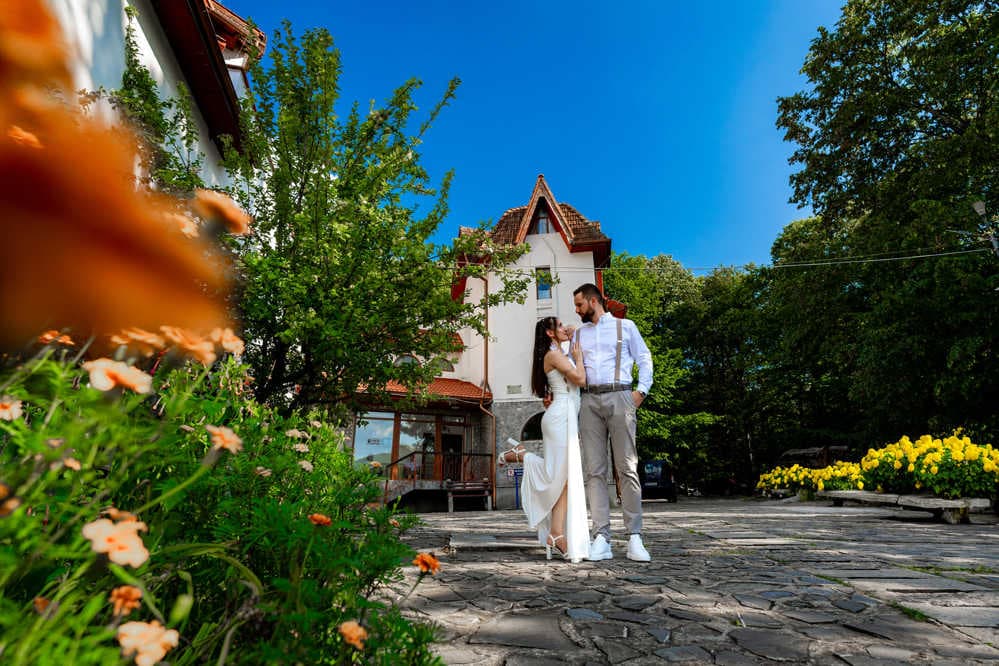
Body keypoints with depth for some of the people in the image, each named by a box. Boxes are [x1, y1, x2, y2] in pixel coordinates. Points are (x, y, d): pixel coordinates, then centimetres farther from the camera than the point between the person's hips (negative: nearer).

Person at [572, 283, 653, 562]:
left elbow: (645, 359, 9)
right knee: (595, 470, -1)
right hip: (589, 401, 3)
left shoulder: (625, 326, 11)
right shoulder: (578, 334, 20)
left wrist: (641, 391, -3)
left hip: (619, 397, -3)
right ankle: (601, 537, 1)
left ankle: (634, 537, 2)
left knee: (627, 469, -4)